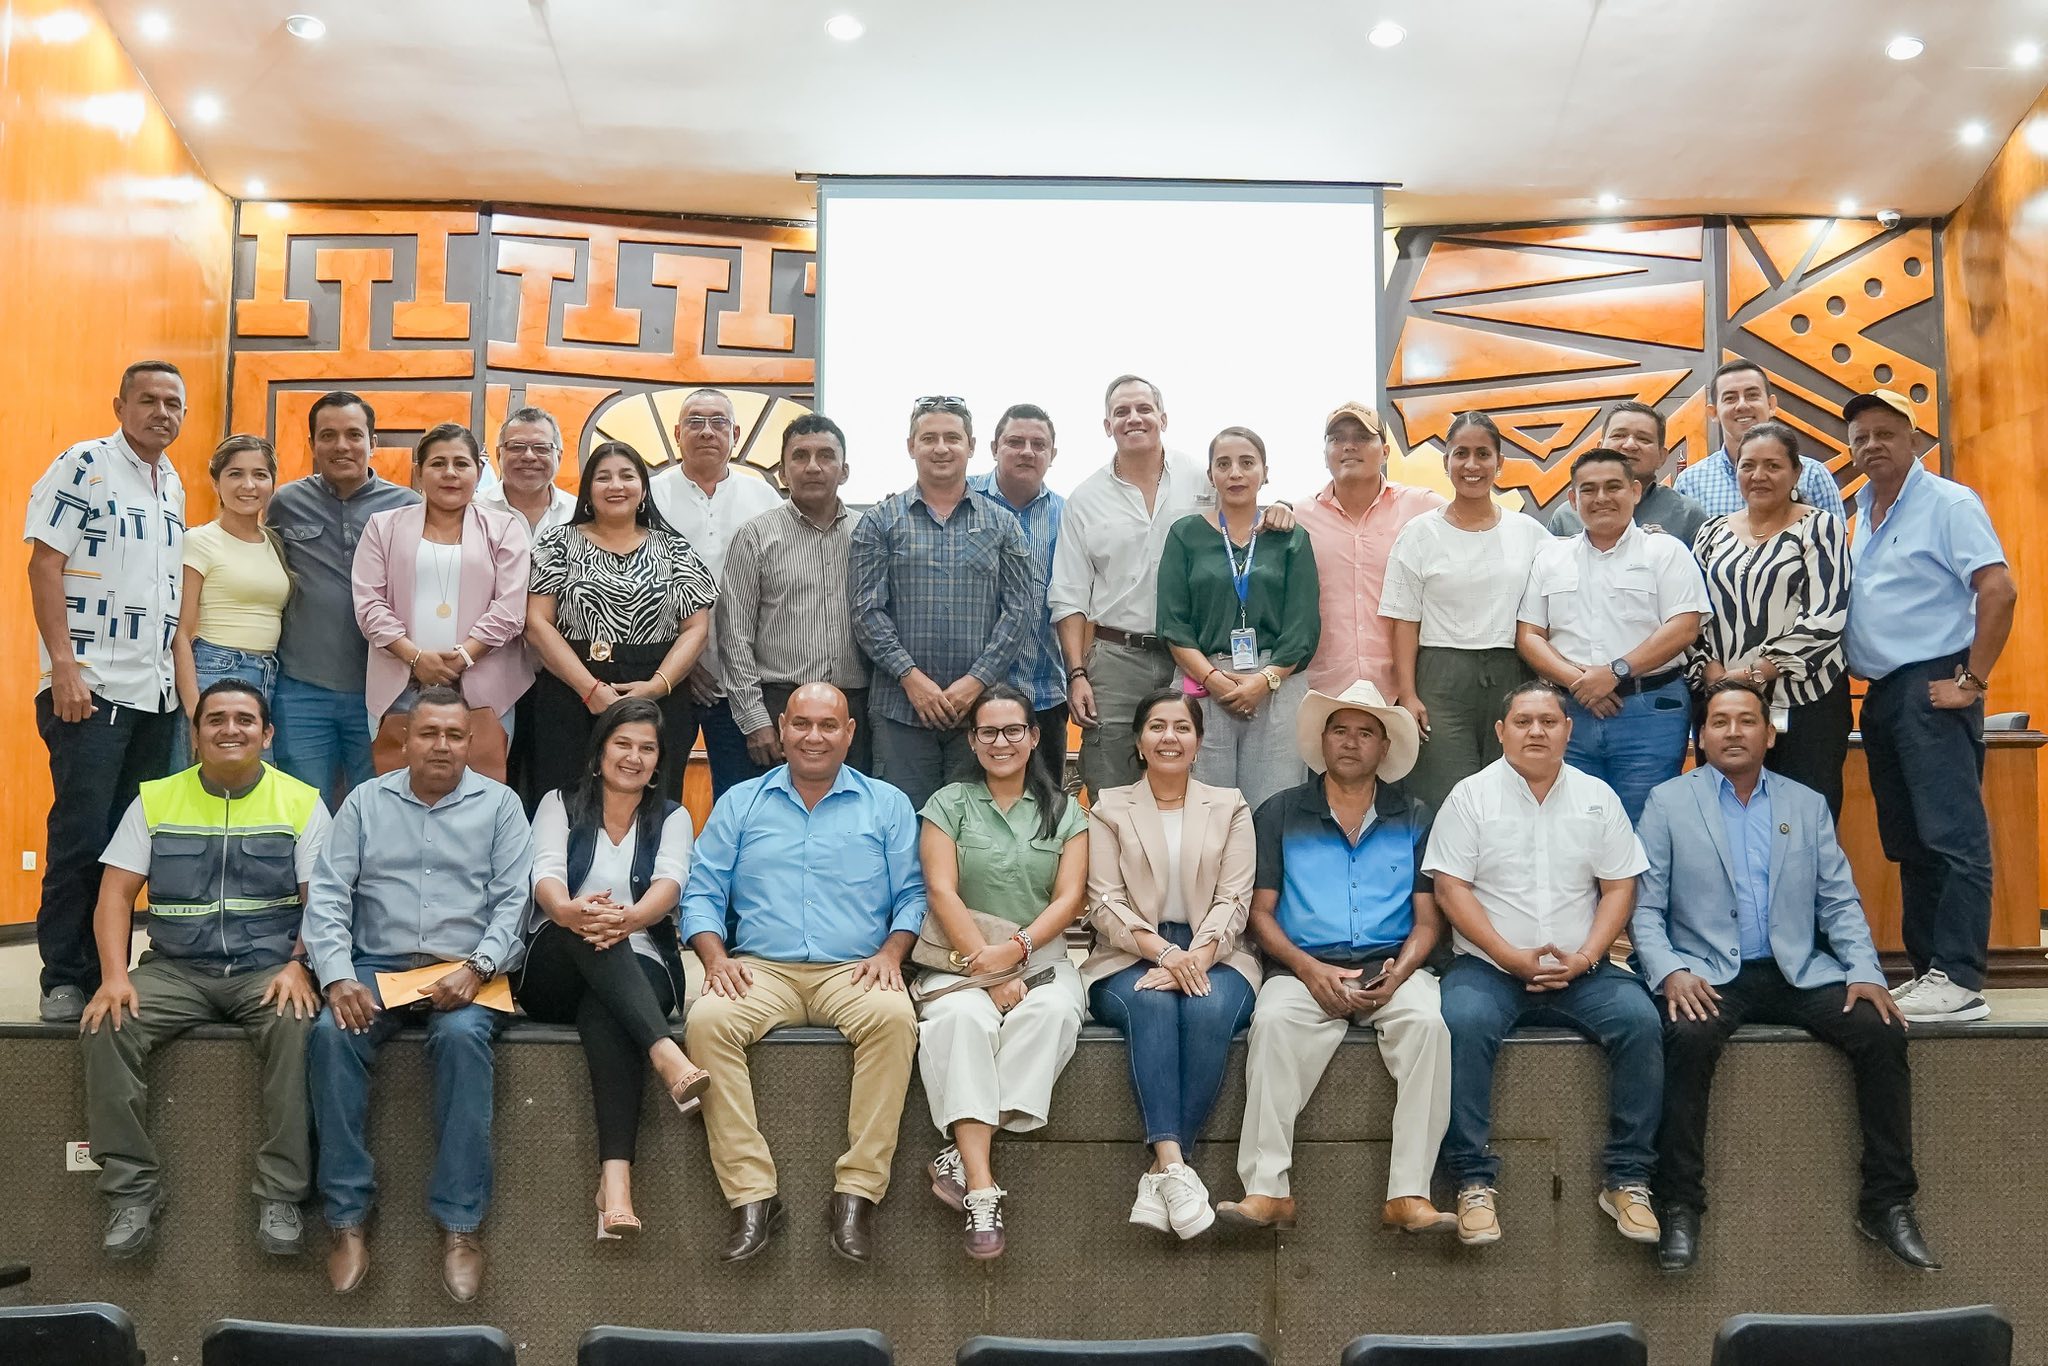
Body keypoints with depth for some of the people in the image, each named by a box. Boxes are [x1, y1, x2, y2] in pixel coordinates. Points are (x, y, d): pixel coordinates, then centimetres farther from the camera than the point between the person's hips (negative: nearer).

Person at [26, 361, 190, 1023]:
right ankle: (64, 979, 5)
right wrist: (64, 666, -17)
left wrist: (181, 673, 15)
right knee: (81, 837, -4)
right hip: (91, 690, -7)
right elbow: (44, 565, -10)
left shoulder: (173, 485, 15)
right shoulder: (84, 465, -6)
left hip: (156, 693, 7)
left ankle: (109, 970, 17)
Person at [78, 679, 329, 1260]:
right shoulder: (155, 800, 10)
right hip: (174, 970, 2)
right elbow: (116, 893, 4)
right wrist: (114, 975, -12)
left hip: (267, 971, -2)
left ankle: (280, 1196, -24)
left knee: (297, 1026, -33)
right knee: (106, 1027, -26)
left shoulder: (301, 803, 4)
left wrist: (298, 967, -19)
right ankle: (132, 1192, -16)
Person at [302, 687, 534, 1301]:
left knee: (462, 1035, -33)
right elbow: (327, 894, 5)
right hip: (375, 965, 2)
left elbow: (514, 900, 1)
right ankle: (347, 1217, -20)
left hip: (462, 970, -2)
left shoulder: (499, 804, 9)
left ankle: (460, 1223, -27)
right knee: (331, 1033, -29)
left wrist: (475, 968, -15)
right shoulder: (365, 802, 13)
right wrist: (338, 977, -11)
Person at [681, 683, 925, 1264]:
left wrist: (892, 953, -10)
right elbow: (702, 894, 12)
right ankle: (752, 1197, -27)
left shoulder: (887, 805, 15)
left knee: (894, 1017, -34)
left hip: (854, 972, -1)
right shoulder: (740, 803, 17)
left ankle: (857, 1194, -28)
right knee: (708, 1019, -31)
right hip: (761, 970, 1)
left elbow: (912, 895, 9)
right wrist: (715, 956, -6)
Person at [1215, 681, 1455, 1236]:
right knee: (1273, 1023, -33)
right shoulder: (1280, 814, 15)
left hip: (1391, 967, 1)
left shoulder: (1414, 819, 17)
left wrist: (1399, 972, -10)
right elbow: (1261, 911, 8)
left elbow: (1428, 917, 11)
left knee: (1426, 1022, -31)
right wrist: (1309, 968, -10)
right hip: (1303, 967, -1)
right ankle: (1267, 1190, -34)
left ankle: (1409, 1194, -31)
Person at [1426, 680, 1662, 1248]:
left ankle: (1627, 1179, -12)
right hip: (1489, 967, -2)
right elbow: (1451, 888, -4)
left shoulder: (1597, 797, 11)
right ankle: (1474, 1180, -23)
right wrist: (1514, 958, -13)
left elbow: (1619, 887, 7)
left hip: (1579, 971, 2)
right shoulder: (1472, 795, 2)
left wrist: (1584, 958, -9)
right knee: (1462, 1022, -32)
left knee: (1639, 1019, -24)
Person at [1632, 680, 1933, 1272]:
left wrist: (1865, 971, -5)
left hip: (1799, 973, 3)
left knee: (1882, 1032, -21)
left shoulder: (1808, 805, 15)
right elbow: (1645, 908, 1)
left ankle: (1887, 1204, -10)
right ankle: (1680, 1208, -24)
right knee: (1689, 1037, -34)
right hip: (1709, 974, -3)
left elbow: (1840, 902, 11)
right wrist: (1671, 972, -16)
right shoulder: (1668, 802, 6)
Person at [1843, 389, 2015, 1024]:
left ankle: (1958, 982, -9)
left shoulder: (1948, 504, -6)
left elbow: (1999, 590, -15)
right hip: (1881, 694, 8)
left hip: (1932, 690, -8)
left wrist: (1973, 681, -16)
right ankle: (1927, 969, 17)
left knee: (1953, 837, -9)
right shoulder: (1860, 514, 16)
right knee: (1908, 843, 11)